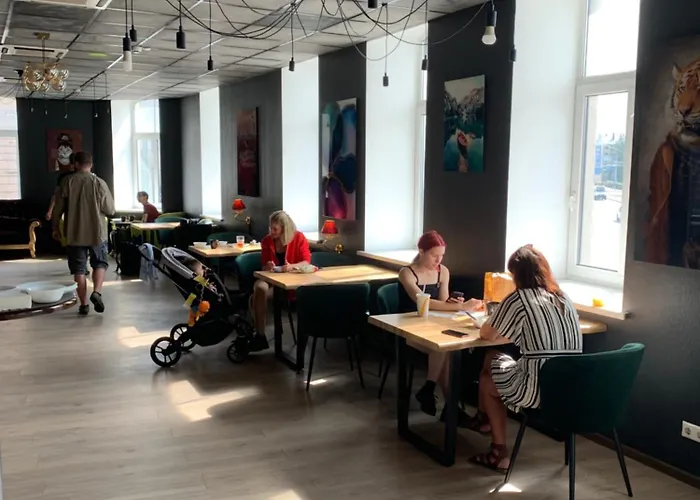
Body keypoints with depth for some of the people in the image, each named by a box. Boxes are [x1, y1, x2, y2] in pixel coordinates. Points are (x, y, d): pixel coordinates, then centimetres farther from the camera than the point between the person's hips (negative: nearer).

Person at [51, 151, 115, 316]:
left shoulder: (67, 182, -4)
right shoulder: (99, 183, -6)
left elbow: (58, 208, 0)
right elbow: (110, 210, -3)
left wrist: (55, 227, 14)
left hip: (75, 233, 1)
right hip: (97, 232, 0)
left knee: (79, 269, 8)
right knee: (100, 263, 15)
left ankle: (83, 304, 8)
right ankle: (97, 292, -7)